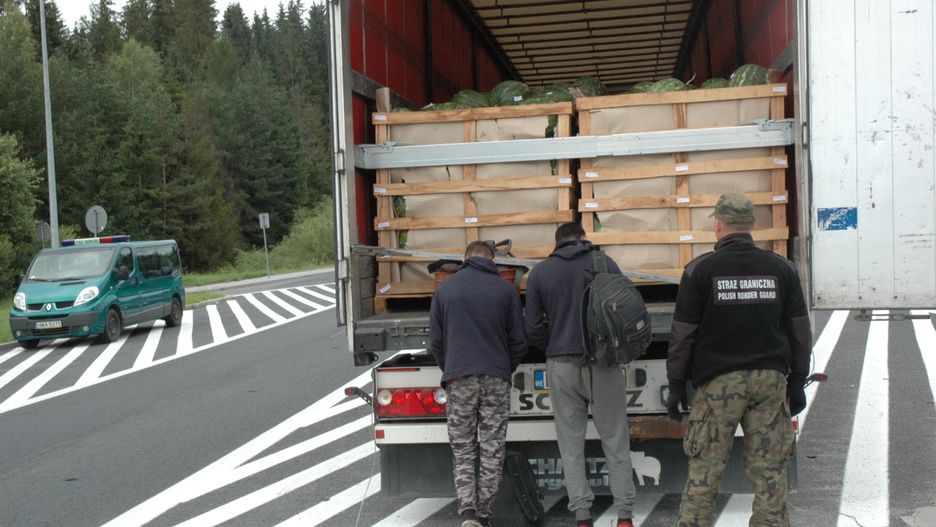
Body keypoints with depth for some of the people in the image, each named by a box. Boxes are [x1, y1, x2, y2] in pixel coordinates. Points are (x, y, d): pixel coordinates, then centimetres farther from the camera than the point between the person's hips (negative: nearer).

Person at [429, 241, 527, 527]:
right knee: (493, 450, 8)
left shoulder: (445, 288, 6)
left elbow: (435, 342, 8)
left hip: (459, 378, 0)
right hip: (496, 378, 0)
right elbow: (519, 341, 5)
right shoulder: (506, 289, 3)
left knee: (462, 450, 8)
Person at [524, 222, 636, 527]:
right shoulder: (604, 263, 1)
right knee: (615, 441, 6)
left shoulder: (540, 272, 5)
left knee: (571, 445, 8)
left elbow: (532, 328, 2)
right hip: (602, 364, -1)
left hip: (561, 366, 1)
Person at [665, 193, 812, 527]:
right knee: (769, 471, 7)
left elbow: (683, 334, -3)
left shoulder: (700, 270, -3)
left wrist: (676, 386, 5)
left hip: (719, 381, -2)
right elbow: (799, 332, 9)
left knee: (703, 473, 3)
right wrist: (797, 383, 17)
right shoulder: (781, 268, 6)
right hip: (771, 378, 3)